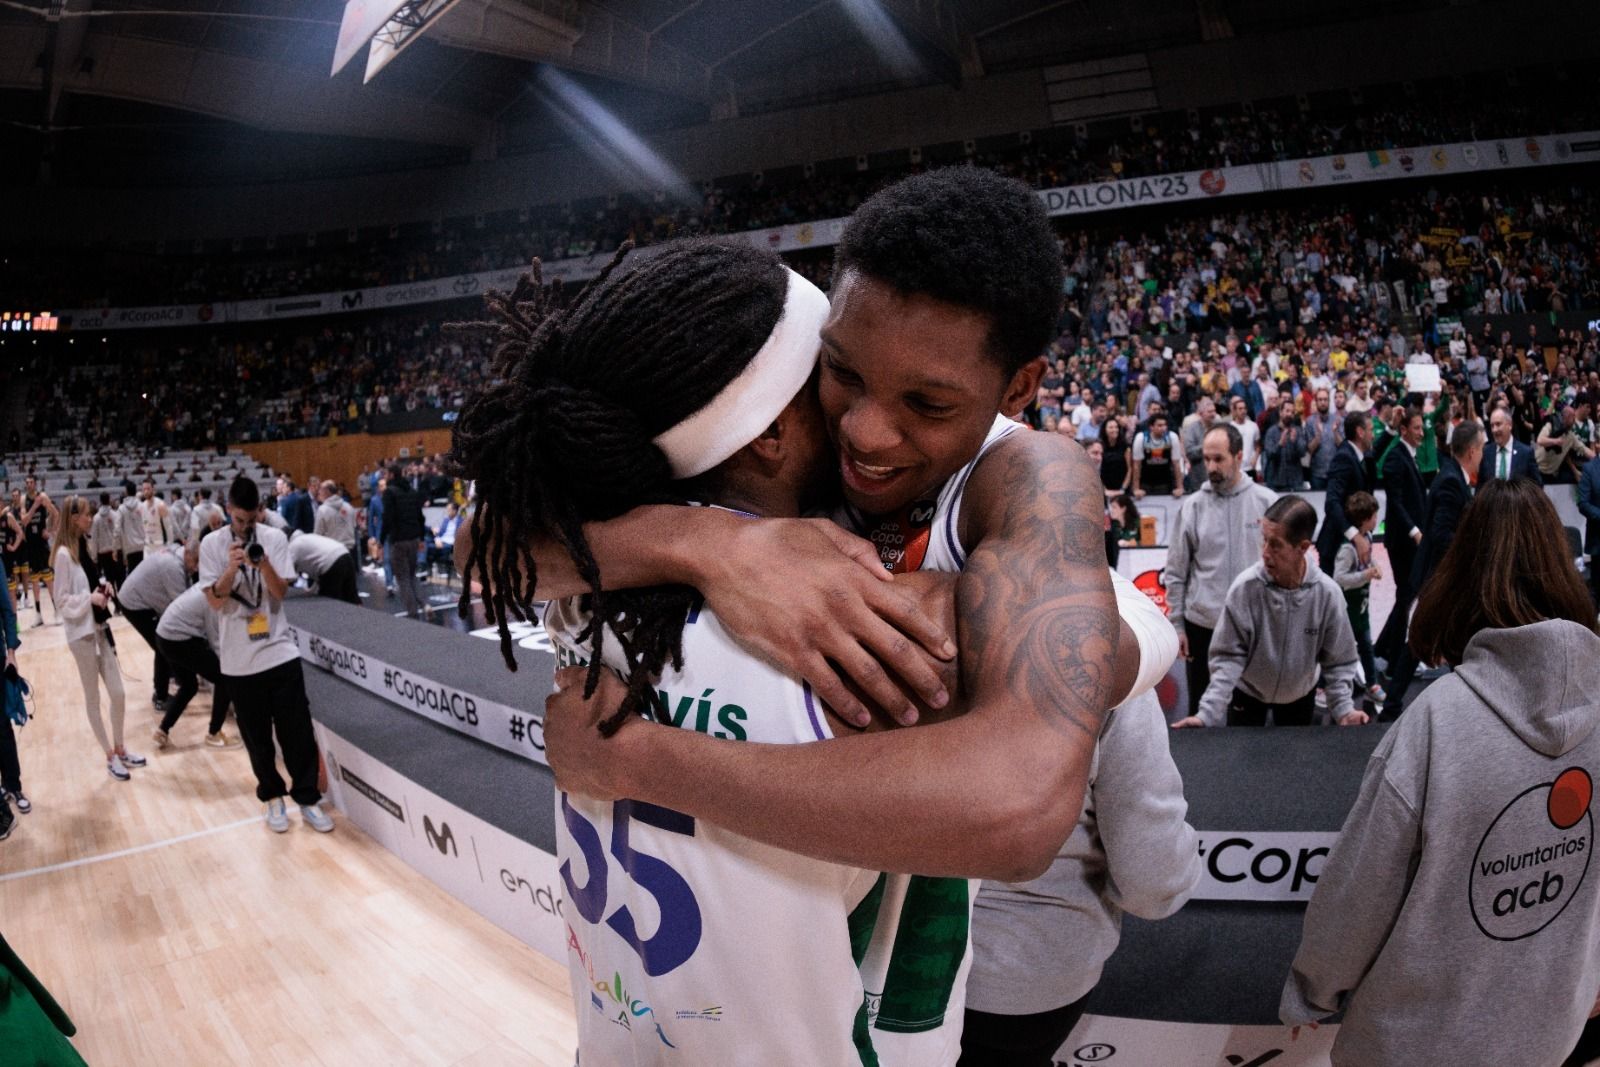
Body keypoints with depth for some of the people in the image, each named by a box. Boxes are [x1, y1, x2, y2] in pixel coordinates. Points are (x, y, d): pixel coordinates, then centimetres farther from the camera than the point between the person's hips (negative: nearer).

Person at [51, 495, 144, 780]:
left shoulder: (84, 546, 10)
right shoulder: (63, 554, -14)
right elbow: (62, 601, -13)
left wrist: (104, 589, -1)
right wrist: (90, 598, -25)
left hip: (100, 627, 7)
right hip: (81, 632, -7)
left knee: (117, 693, 9)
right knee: (93, 698, 6)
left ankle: (120, 749, 24)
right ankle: (110, 757, 16)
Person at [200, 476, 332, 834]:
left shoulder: (274, 538, -2)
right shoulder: (212, 544, -4)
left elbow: (281, 592, -6)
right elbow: (215, 602, -8)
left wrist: (264, 564, -24)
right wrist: (231, 569, -24)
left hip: (280, 651, 0)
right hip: (239, 660, 0)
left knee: (297, 732, 3)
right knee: (257, 737, 10)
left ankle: (308, 799, 15)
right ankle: (273, 797, 27)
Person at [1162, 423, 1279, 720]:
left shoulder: (1267, 502, -3)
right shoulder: (1192, 507, -2)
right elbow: (1175, 573, 1)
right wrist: (1177, 624, -1)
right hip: (1202, 625, 0)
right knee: (1200, 709, 12)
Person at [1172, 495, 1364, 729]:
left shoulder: (1327, 593, -23)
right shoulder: (1244, 588, -28)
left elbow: (1337, 661, -11)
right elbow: (1228, 657, -23)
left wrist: (1344, 709, -21)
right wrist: (1208, 714, -30)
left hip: (1300, 696, 2)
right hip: (1247, 693, -2)